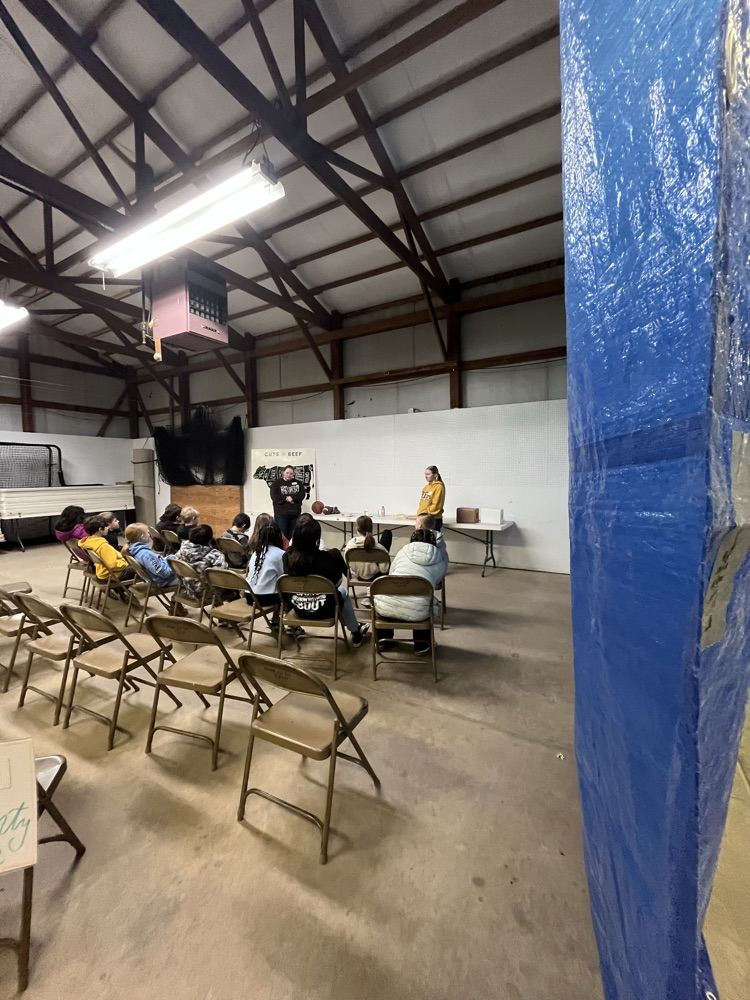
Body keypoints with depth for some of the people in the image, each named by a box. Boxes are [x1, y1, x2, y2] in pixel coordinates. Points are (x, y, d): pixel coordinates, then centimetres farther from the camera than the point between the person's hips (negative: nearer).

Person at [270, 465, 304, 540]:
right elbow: (274, 496, -8)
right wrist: (286, 499, -12)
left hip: (295, 513, 3)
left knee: (293, 536, 7)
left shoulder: (297, 483, 12)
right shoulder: (276, 483, 4)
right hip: (281, 513, -3)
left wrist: (292, 497, -16)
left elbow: (302, 495, -1)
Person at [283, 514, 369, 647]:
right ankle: (356, 633, 43)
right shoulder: (327, 558, -26)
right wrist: (335, 555, 5)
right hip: (323, 610, -4)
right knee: (343, 591, 28)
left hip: (299, 609, 5)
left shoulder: (288, 556, -14)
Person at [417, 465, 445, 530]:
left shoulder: (439, 487, -11)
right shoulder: (426, 486, 13)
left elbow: (436, 505, -17)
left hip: (434, 519, -8)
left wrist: (426, 512, -14)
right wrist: (420, 512, 6)